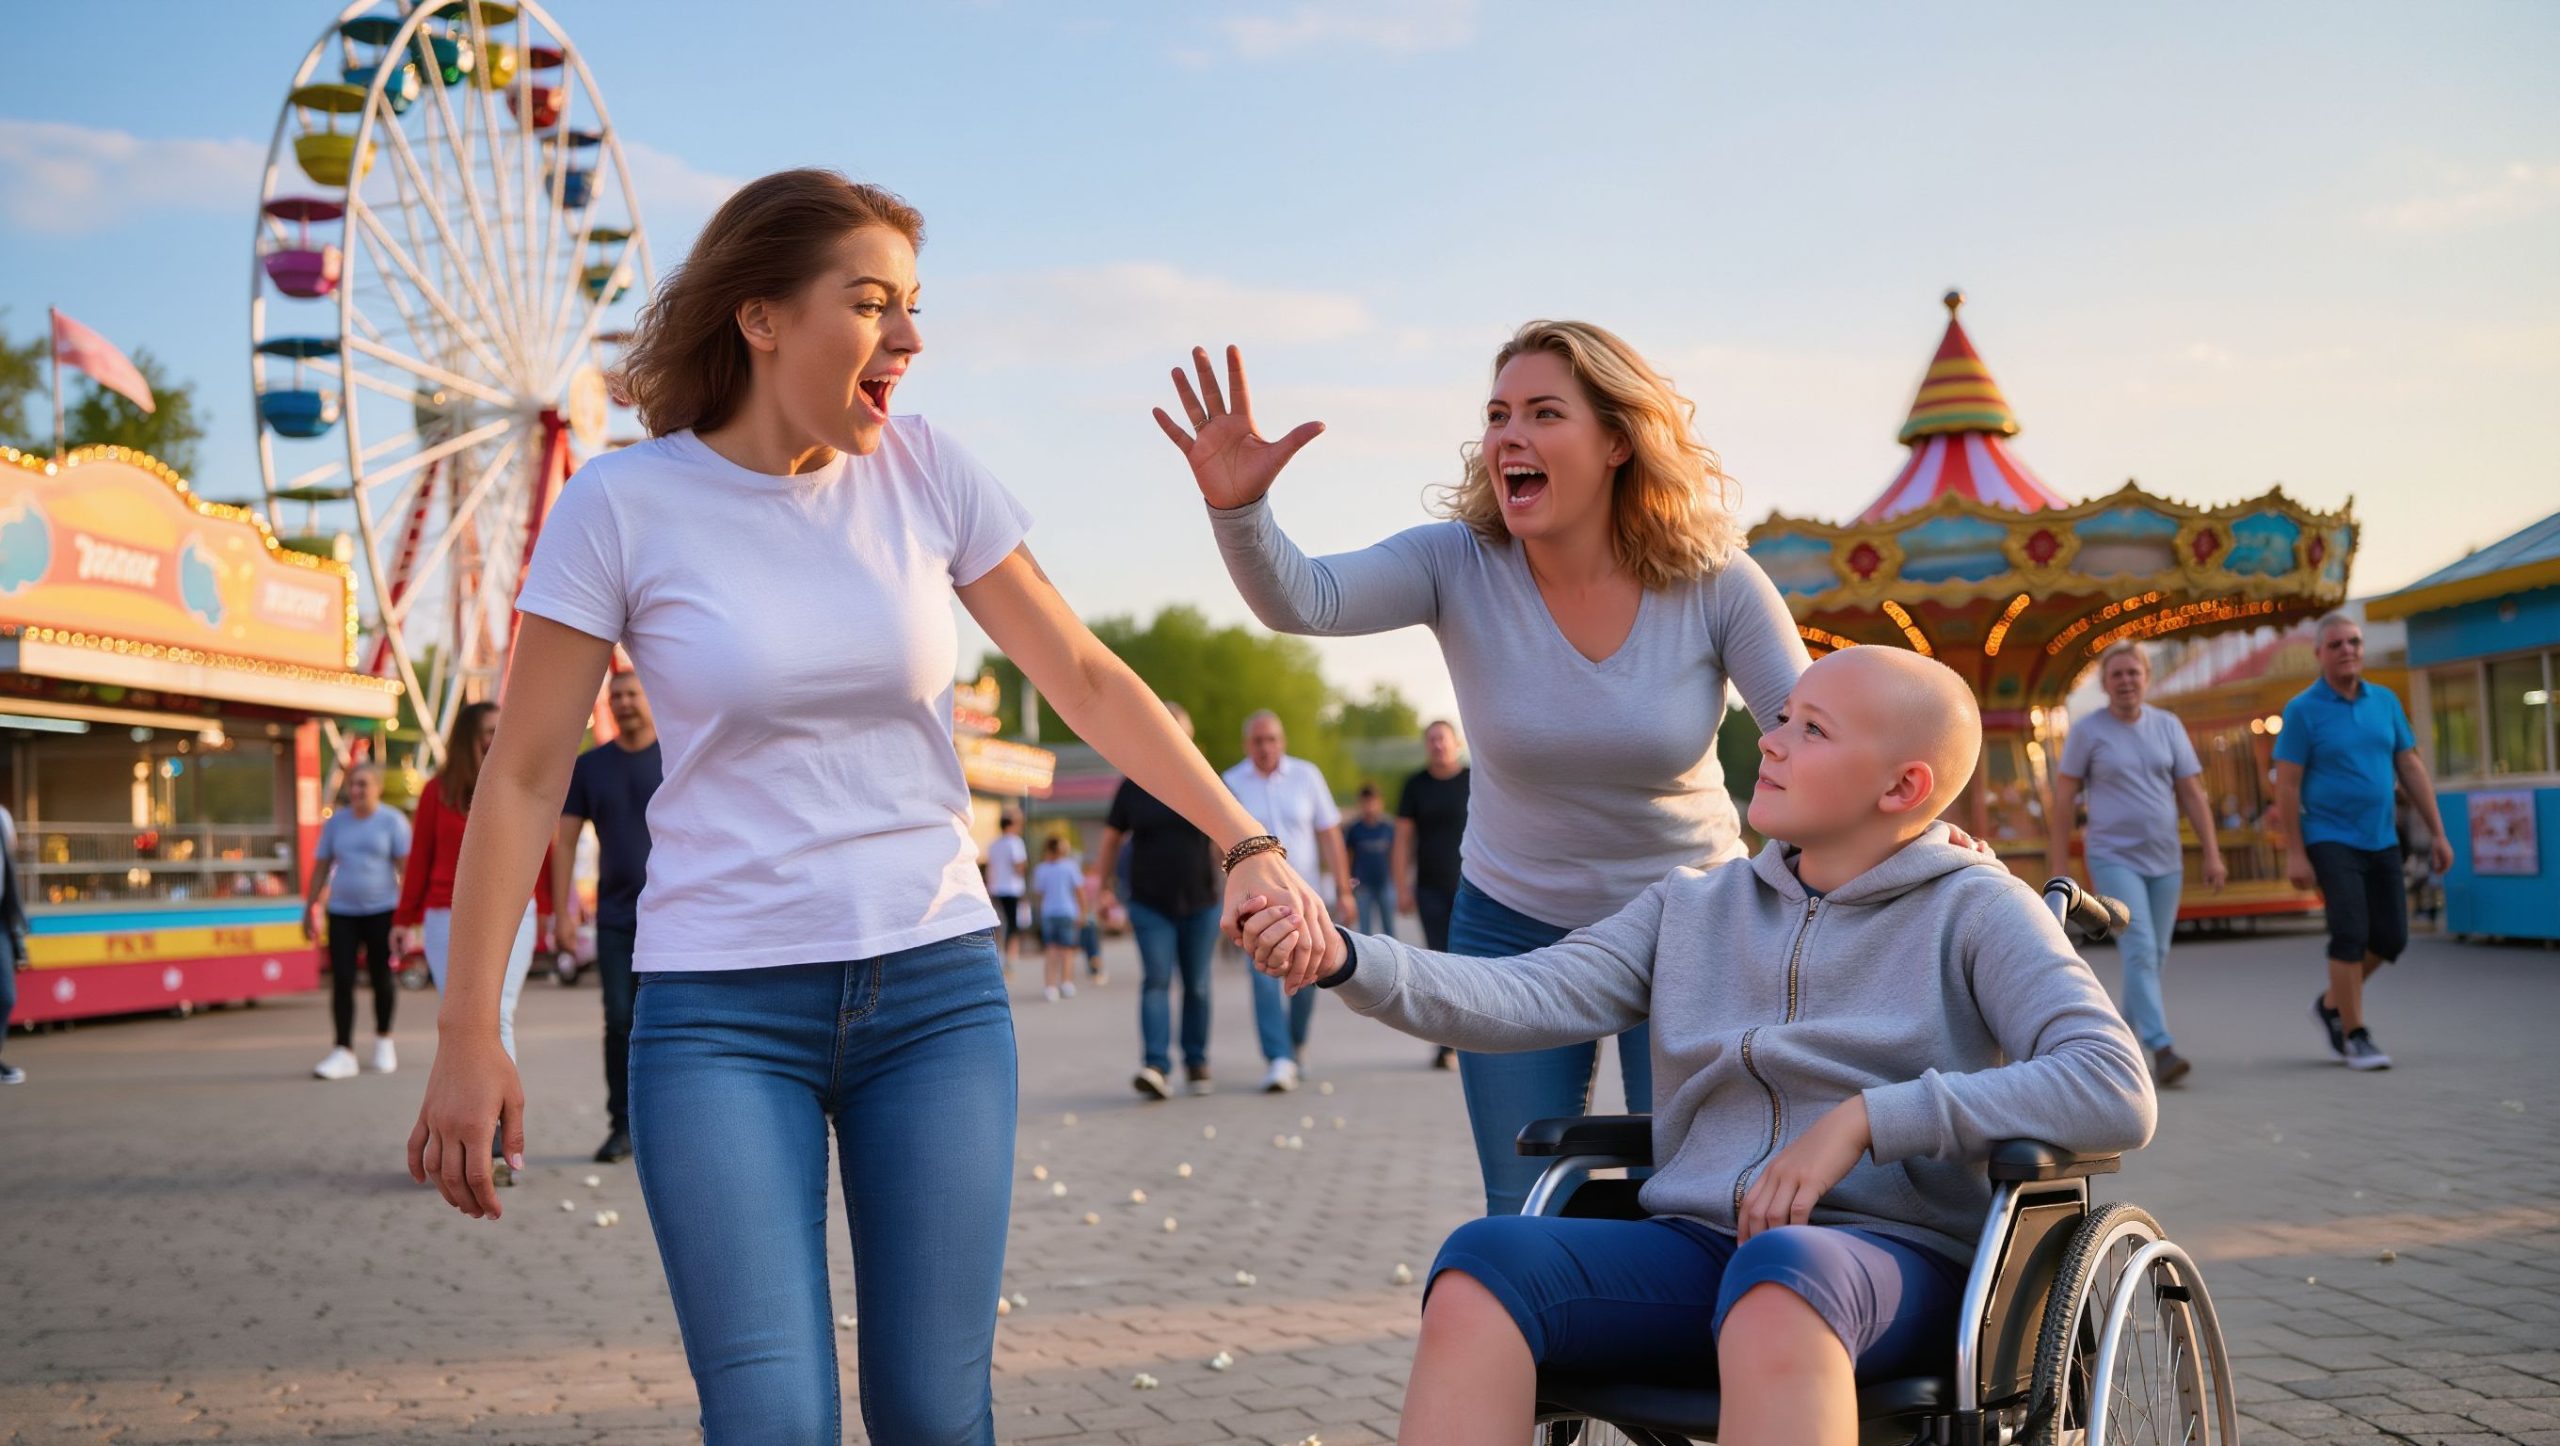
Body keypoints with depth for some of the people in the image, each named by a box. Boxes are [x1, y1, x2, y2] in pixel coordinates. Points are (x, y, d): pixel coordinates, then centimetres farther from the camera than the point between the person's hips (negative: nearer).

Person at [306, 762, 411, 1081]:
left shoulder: (392, 821, -1)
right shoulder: (335, 822, 8)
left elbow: (406, 865, -5)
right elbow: (321, 867, 12)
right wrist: (309, 909, 9)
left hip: (381, 911, -2)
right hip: (342, 912, 2)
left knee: (381, 977, 6)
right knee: (342, 982, -6)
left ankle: (383, 1041, 28)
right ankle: (344, 1053, -7)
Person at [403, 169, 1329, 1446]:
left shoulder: (922, 470, 2)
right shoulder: (623, 503, -6)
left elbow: (1084, 679, 6)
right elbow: (524, 779, -3)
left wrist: (1242, 842, -2)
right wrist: (469, 1034, -4)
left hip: (937, 991, 3)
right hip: (721, 1007, -3)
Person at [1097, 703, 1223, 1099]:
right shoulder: (1133, 785, 2)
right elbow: (1112, 838, 9)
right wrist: (1103, 885, 6)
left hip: (1200, 903, 1)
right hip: (1150, 904, -1)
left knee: (1197, 985, 7)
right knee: (1155, 981, -12)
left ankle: (1196, 1063, 21)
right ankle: (1156, 1067, -21)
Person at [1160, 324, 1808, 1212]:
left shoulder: (1714, 584, -16)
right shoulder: (1459, 567, -16)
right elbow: (1302, 599, -32)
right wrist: (1237, 509, -52)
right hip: (1516, 926, 1)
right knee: (1524, 1223, 7)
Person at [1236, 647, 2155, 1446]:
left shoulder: (1974, 910, 5)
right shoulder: (1693, 907, 19)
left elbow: (2117, 1097, -9)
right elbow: (1525, 998, 4)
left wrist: (1864, 1119, -14)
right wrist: (1345, 959, -13)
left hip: (1887, 1256, -4)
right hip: (1692, 1249, 4)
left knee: (1776, 1280, -40)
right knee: (1483, 1263, -26)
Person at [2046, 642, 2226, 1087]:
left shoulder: (2168, 726, 5)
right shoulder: (2087, 731, -4)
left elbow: (2192, 794, 5)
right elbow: (2064, 797, -1)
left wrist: (2212, 854, 0)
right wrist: (2059, 862, -3)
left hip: (2164, 860, 4)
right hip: (2114, 859, -4)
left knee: (2154, 957, 9)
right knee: (2139, 952, -16)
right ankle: (2162, 1049, -21)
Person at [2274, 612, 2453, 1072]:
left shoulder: (2385, 701, 7)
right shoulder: (2303, 710, -7)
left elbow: (2411, 767, 11)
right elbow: (2286, 786, -8)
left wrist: (2437, 832, 7)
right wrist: (2295, 854, -12)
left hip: (2381, 840, 6)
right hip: (2331, 840, -5)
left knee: (2391, 936, 7)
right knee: (2351, 933, -13)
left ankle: (2331, 1004, 29)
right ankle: (2355, 1037, -2)